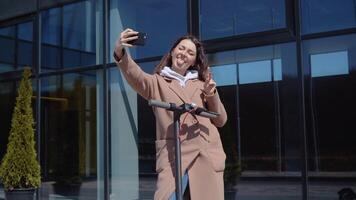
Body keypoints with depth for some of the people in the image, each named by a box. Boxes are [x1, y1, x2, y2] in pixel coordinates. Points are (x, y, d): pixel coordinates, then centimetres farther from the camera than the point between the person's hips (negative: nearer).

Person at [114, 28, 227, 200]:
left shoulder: (201, 85, 21)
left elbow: (220, 121, 19)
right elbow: (135, 76, -11)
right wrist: (120, 52, -30)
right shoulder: (157, 82, 12)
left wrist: (212, 95, 2)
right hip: (173, 156, -3)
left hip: (208, 155, 4)